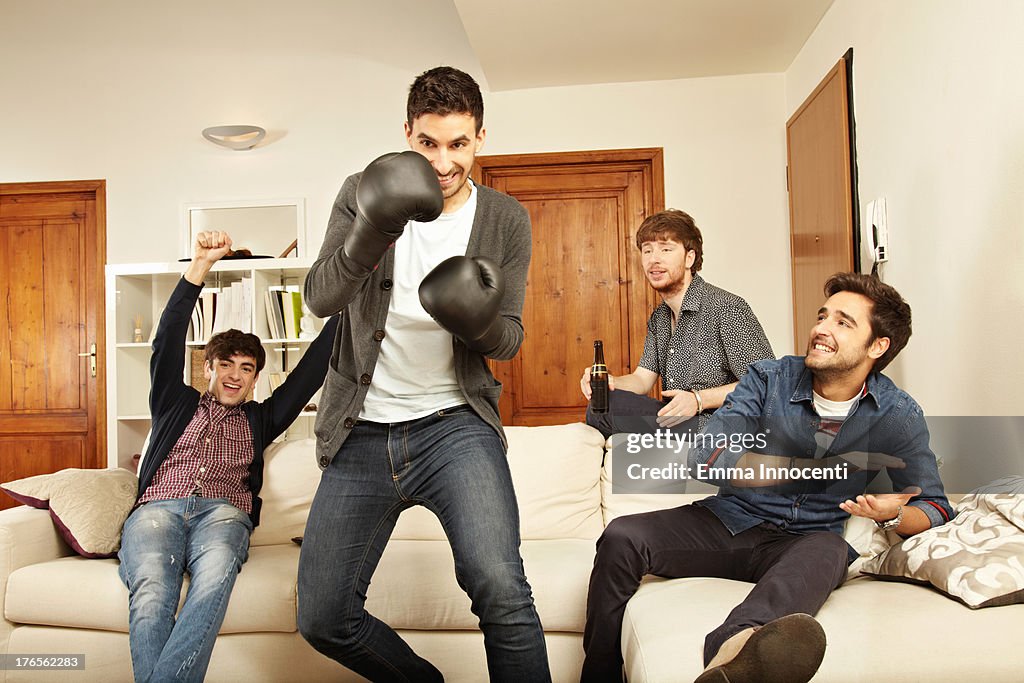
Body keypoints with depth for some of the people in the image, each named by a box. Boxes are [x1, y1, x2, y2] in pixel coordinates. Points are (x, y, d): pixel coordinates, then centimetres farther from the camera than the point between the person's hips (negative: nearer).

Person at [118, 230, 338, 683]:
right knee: (151, 592, -34)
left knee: (215, 572, -37)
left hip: (223, 512, 0)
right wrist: (200, 266, 2)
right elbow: (167, 343, 13)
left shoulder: (258, 420, 28)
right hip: (158, 507, 0)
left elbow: (310, 372, 20)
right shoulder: (176, 405, 27)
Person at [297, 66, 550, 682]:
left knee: (501, 591, -26)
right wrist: (370, 238, -31)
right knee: (323, 619, 7)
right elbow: (321, 298, -11)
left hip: (455, 423, -1)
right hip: (362, 432, 2)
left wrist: (479, 323, -21)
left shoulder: (506, 220, 2)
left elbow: (510, 338, 4)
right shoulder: (363, 195, 2)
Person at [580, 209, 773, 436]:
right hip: (674, 423, 8)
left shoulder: (727, 308, -13)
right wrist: (608, 382, -12)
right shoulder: (659, 318, 15)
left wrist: (699, 399, -25)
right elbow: (643, 378, 10)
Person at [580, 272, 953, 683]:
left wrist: (891, 515, -24)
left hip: (800, 543, -1)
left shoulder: (898, 416, -1)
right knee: (622, 538, -24)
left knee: (828, 550, -39)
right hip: (729, 523, 1)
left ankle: (731, 647, -68)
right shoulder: (770, 378, -3)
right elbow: (705, 457, -16)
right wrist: (818, 467, -22)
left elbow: (935, 509, 2)